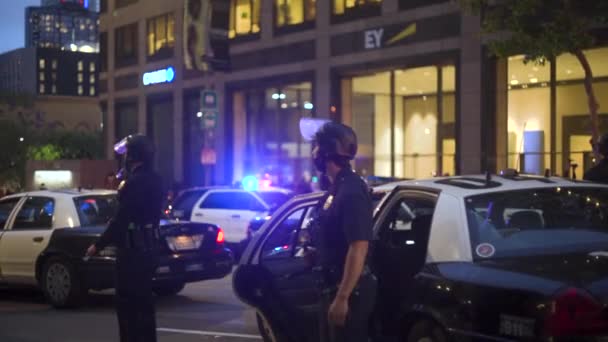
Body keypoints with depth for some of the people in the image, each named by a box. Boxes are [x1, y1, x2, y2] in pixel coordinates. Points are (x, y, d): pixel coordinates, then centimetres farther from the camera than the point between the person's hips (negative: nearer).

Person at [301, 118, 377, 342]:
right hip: (333, 290, 10)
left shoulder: (351, 191, -17)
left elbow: (358, 248, -24)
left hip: (349, 293, -10)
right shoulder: (336, 189, 13)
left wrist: (342, 297, -26)